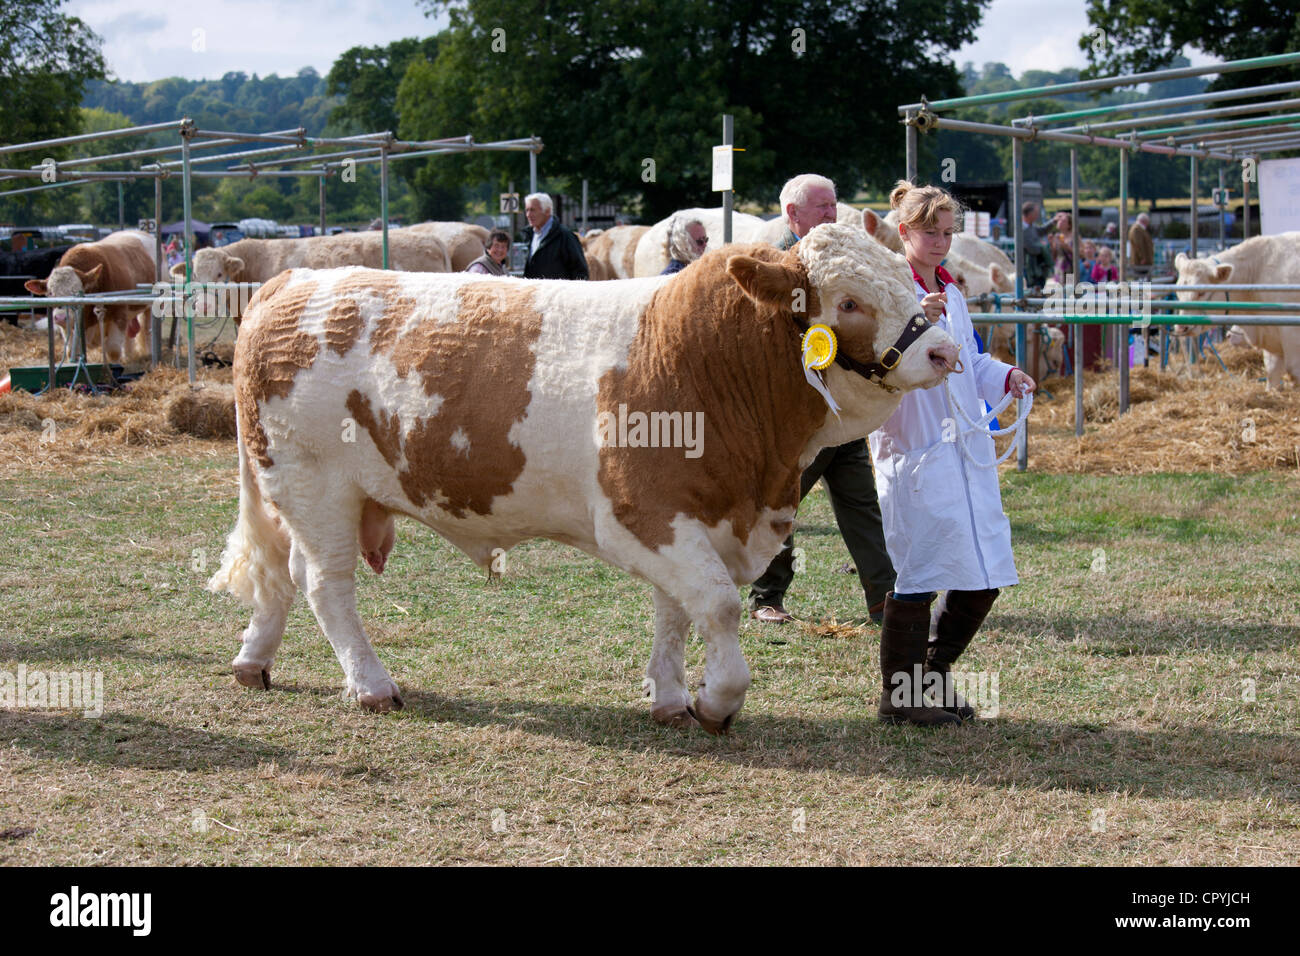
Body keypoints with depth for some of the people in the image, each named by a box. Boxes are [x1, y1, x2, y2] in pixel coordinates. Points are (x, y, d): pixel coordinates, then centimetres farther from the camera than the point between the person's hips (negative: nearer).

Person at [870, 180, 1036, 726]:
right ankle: (899, 696, 7)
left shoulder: (951, 296, 19)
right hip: (914, 451, -8)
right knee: (915, 577, -4)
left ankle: (932, 676, 22)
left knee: (982, 577, 7)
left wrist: (1006, 378, 9)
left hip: (967, 451, 8)